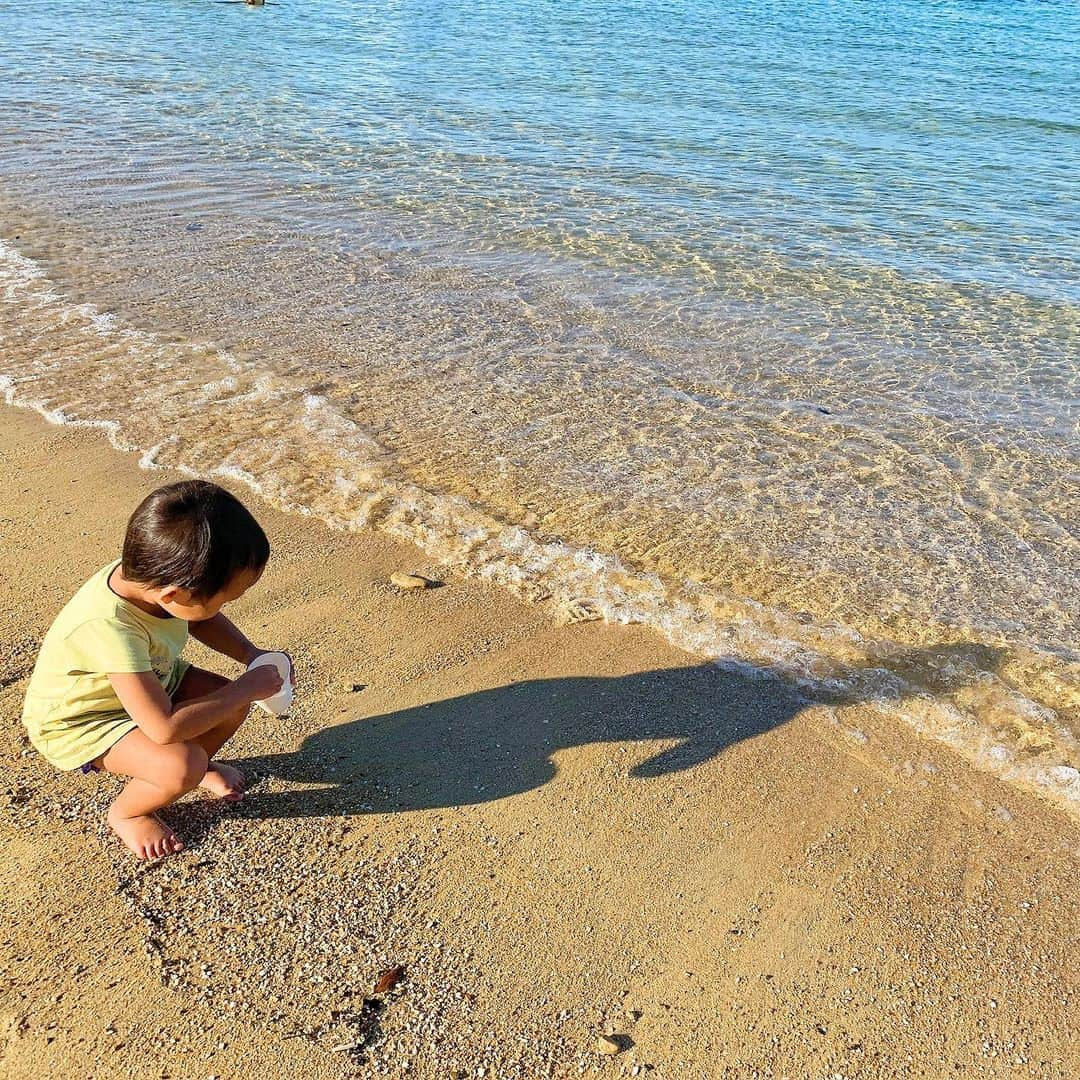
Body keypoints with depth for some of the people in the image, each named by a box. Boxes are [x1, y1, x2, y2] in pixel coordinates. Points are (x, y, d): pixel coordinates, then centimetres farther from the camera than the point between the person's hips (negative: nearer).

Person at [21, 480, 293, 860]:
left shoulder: (157, 572, -22)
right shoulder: (111, 629, -43)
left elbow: (201, 621, 4)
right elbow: (165, 728, -40)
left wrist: (251, 654, -11)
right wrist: (246, 688, -30)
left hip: (147, 679, 7)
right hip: (76, 721, -7)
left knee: (233, 706, -6)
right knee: (183, 766, -26)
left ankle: (201, 766, 25)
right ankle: (125, 814, 6)